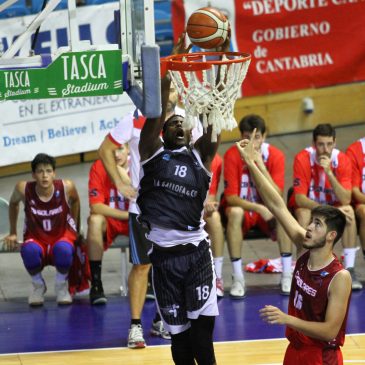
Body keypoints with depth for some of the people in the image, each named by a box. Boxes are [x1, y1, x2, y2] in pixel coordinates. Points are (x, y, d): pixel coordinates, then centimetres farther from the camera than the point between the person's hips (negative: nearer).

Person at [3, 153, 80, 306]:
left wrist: (75, 228, 14)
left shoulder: (66, 187, -19)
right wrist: (12, 233, 11)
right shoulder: (23, 189, -19)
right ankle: (38, 286, -3)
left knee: (63, 249, -37)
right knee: (29, 251, -36)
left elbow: (75, 201, 6)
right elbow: (13, 203, 5)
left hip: (63, 235, 0)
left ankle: (61, 286, -4)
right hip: (36, 238, 0)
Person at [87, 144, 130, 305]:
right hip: (109, 221, -1)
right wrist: (128, 214, -26)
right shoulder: (98, 167, -13)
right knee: (95, 220, -34)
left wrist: (126, 179, -31)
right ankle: (96, 285, -29)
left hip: (134, 223, 1)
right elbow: (96, 207, -20)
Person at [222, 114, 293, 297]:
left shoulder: (275, 155, -12)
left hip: (266, 210, 1)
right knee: (234, 212, -36)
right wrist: (258, 208, -32)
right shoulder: (232, 155, -16)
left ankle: (287, 275, -22)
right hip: (242, 208, -1)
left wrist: (260, 165, -29)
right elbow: (231, 198, -18)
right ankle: (238, 279, -30)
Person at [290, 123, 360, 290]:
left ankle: (349, 270, -23)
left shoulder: (342, 160, -17)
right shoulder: (303, 159, -23)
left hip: (332, 205, 2)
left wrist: (329, 172, -36)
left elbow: (345, 200, -24)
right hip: (307, 205, -2)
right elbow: (300, 198, -25)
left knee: (349, 211, -29)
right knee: (304, 214, -36)